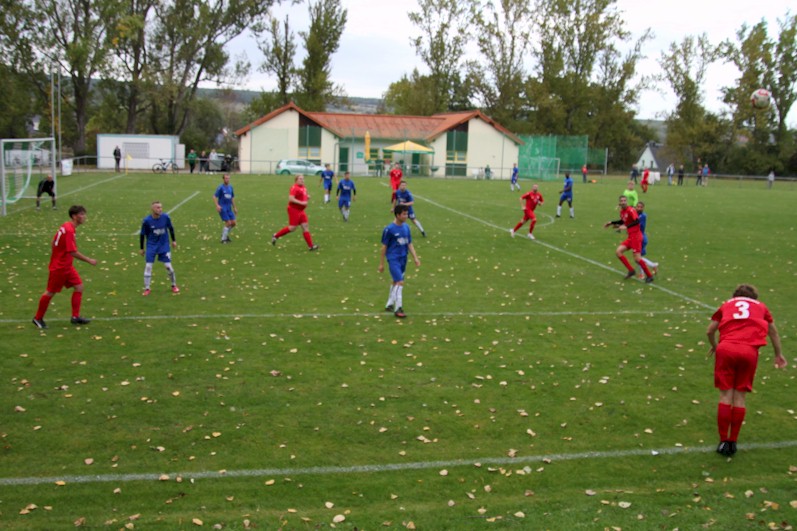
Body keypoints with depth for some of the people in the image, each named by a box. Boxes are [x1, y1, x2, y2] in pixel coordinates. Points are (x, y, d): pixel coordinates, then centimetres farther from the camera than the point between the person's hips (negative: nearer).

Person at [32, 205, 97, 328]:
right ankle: (38, 318, 21)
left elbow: (54, 241, 14)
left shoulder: (66, 227, 5)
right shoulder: (69, 230, -25)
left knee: (79, 287, 3)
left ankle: (75, 317, 7)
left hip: (67, 266, 9)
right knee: (50, 292, 4)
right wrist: (89, 260, -21)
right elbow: (73, 252, -28)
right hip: (59, 267, -9)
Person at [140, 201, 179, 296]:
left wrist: (173, 240, 11)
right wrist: (141, 248, 2)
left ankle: (174, 285, 19)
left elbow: (171, 228, 6)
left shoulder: (165, 217, -12)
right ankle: (147, 289, 7)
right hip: (151, 246, -1)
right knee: (148, 266, -5)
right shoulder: (147, 221, -16)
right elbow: (143, 235, -3)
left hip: (164, 245, 1)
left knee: (168, 266, -1)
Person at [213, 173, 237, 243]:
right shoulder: (220, 187, -8)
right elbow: (214, 197, -11)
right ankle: (223, 239, 1)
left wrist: (234, 207, 19)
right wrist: (217, 205, -24)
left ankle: (225, 234, 25)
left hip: (229, 208, 6)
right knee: (228, 223, -13)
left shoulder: (230, 187, 10)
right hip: (222, 208, -6)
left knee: (234, 223, 1)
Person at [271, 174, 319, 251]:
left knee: (305, 226, 3)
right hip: (294, 210, -9)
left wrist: (308, 197, 5)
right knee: (292, 227, -5)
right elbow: (291, 198, -26)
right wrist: (301, 203, -26)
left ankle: (310, 245, 3)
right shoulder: (294, 188, -16)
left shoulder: (304, 188, 12)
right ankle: (276, 235, 13)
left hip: (301, 210, 9)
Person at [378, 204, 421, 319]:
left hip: (403, 259, 7)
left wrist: (415, 258, 4)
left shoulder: (406, 227, 5)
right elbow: (384, 247, -7)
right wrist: (381, 264, -4)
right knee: (400, 282, -13)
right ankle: (398, 309, -5)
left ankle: (389, 305, 30)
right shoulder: (389, 229, -13)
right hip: (393, 259, -7)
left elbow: (409, 244, 12)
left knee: (395, 282, 16)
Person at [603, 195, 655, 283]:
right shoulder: (622, 211, 11)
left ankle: (649, 276, 7)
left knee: (637, 258, -9)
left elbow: (637, 221, -28)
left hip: (635, 236, -8)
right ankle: (631, 270, 8)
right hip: (630, 236, 8)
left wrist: (626, 227, -36)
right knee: (618, 251, -1)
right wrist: (611, 223, 25)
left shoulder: (631, 210, -16)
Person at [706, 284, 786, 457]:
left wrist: (714, 346, 45)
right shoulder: (761, 306, 25)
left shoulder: (726, 304, 24)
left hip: (725, 350, 0)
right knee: (740, 397, 8)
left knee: (726, 395, 5)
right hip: (749, 351, 0)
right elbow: (773, 332, 38)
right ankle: (733, 442, 12)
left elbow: (709, 331, 25)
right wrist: (779, 355, 52)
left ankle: (723, 441, 8)